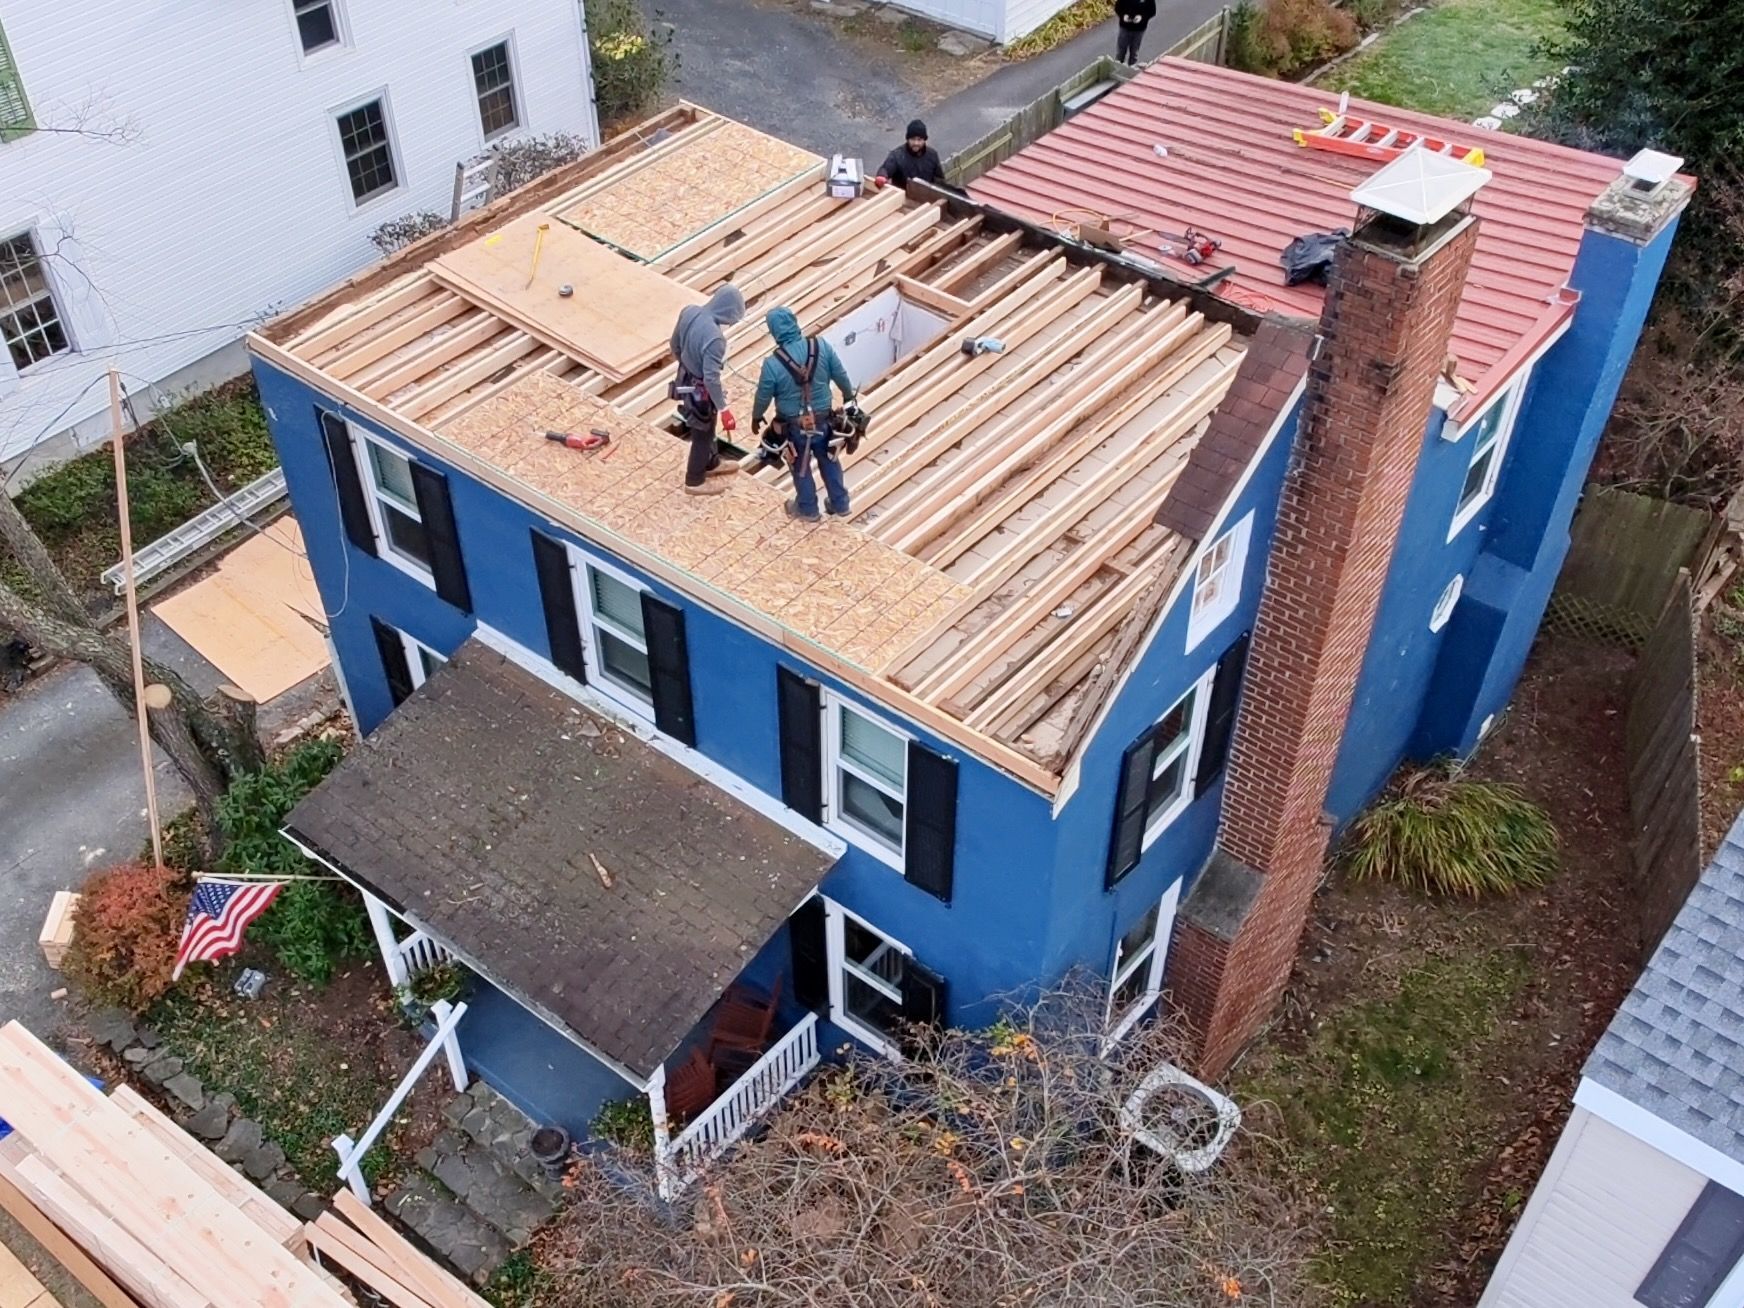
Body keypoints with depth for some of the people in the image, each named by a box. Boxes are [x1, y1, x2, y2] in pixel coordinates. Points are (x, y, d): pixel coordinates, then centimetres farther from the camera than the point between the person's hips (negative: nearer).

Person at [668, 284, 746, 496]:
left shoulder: (689, 312, -13)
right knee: (702, 435, 15)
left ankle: (711, 464, 52)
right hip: (699, 390, -8)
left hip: (685, 380, 8)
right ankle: (694, 481, 33)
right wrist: (723, 409, -22)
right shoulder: (713, 337, -37)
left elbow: (675, 344, 4)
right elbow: (711, 379, -32)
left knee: (706, 428, 30)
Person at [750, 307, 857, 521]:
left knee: (801, 468, 22)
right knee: (829, 461, 25)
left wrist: (756, 418, 12)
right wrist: (848, 396, 18)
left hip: (794, 425, -3)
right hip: (823, 420, 3)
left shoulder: (773, 364, -24)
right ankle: (840, 504, 40)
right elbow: (841, 376, -3)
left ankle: (808, 509, 39)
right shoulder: (822, 346, -16)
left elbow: (763, 396, -9)